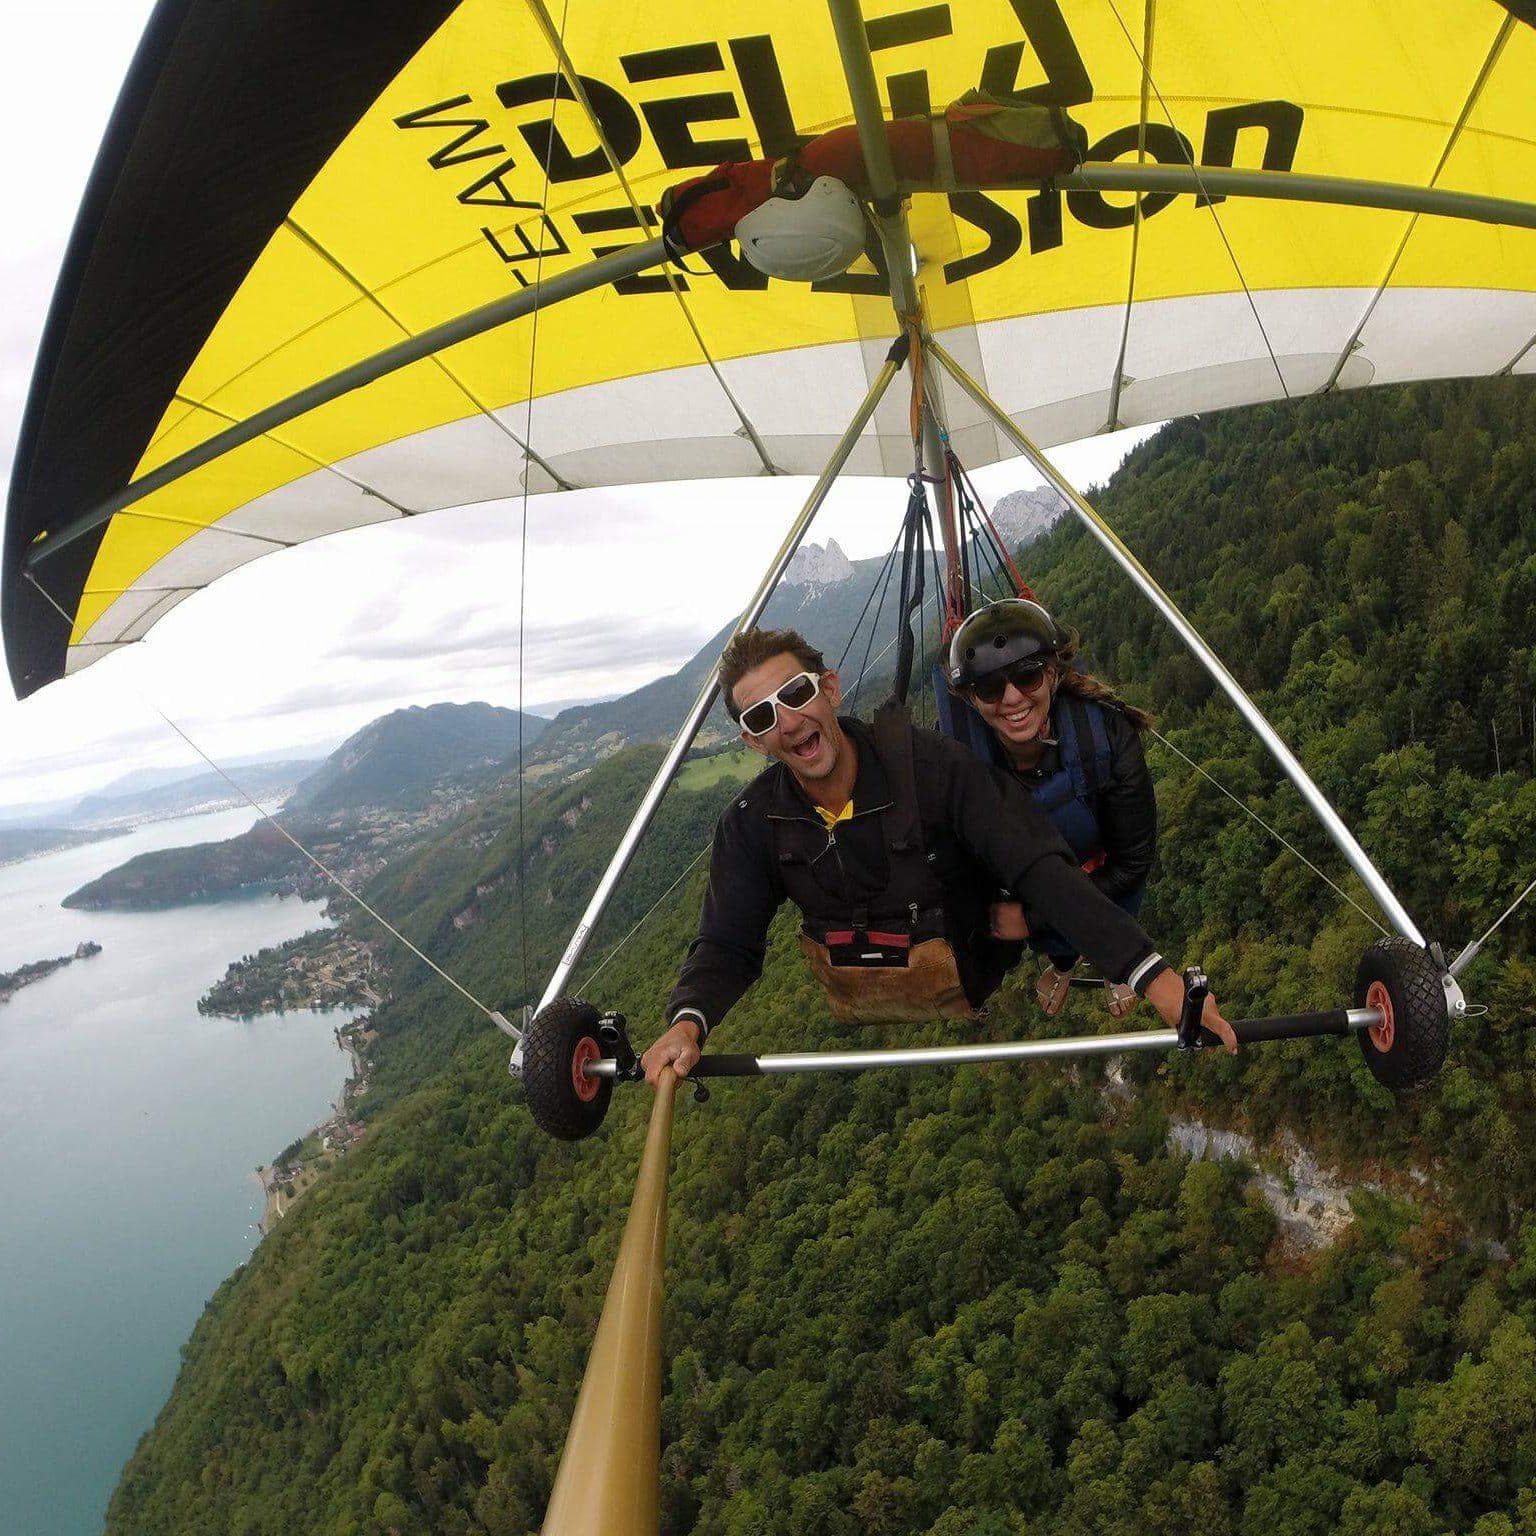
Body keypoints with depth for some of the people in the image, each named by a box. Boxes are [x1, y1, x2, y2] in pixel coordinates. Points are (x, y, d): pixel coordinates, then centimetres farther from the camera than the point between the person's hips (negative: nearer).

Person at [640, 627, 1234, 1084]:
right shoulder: (751, 824, -11)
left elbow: (1040, 869, -28)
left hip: (972, 1011, -2)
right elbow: (727, 944, -9)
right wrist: (687, 1021, -32)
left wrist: (1151, 974, -39)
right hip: (857, 1030, 3)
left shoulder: (934, 767, -22)